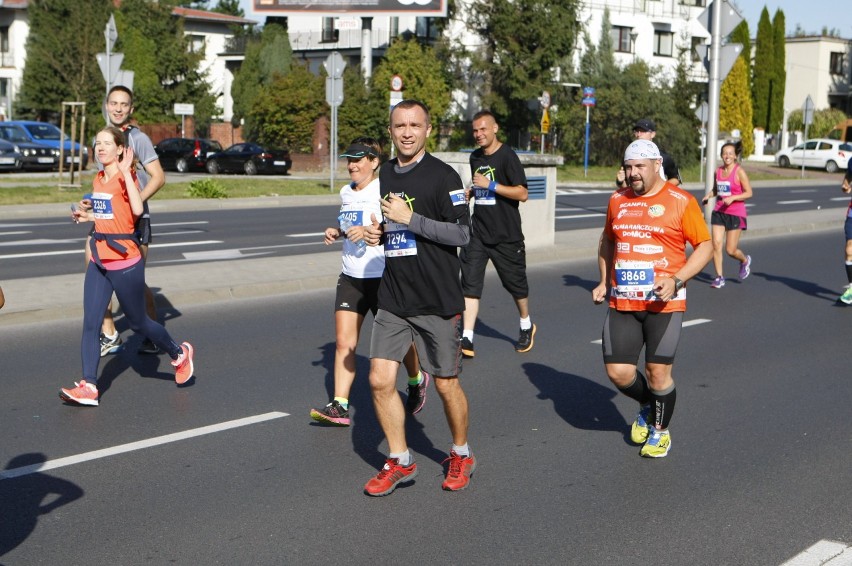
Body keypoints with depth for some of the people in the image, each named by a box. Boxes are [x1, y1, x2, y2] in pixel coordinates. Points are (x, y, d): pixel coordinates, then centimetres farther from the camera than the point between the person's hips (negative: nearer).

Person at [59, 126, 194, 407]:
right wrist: (87, 215, 13)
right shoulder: (98, 180, 10)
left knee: (138, 322, 8)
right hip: (99, 261, 7)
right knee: (90, 324, -4)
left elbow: (137, 209, -31)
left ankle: (179, 354, 32)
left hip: (125, 261, -7)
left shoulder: (126, 176, -12)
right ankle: (88, 386, -4)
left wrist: (126, 172, -29)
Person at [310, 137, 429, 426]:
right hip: (350, 277, 6)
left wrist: (369, 232, -28)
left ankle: (417, 380, 37)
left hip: (382, 278, -6)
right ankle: (340, 406, -3)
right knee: (344, 343, -3)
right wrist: (338, 231, 8)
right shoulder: (346, 192, 11)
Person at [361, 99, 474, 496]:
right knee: (380, 379, 0)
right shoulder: (385, 173, 11)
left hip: (437, 301, -5)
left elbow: (462, 233, -15)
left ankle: (461, 456, 28)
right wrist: (378, 233, 4)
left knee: (446, 384, 6)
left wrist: (410, 218, -20)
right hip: (393, 299, 6)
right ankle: (399, 462, 16)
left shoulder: (442, 175, -10)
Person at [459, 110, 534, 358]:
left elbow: (522, 193, -16)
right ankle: (467, 339, -9)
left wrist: (491, 185, -22)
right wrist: (470, 192, 7)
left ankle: (526, 326, 35)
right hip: (478, 233, 5)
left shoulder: (507, 156, -10)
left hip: (506, 235, -5)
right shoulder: (475, 157, 11)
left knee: (515, 282, 10)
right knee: (470, 283, -7)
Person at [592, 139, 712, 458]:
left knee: (658, 372, -1)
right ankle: (647, 406, 31)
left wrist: (676, 280, -16)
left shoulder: (681, 202, -5)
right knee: (617, 371, -1)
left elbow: (705, 246, -4)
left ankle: (660, 430, 24)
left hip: (663, 304, -4)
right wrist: (604, 281, 15)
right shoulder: (617, 200, 10)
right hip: (621, 303, 4)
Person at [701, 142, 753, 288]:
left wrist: (732, 197, -21)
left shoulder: (739, 172, -8)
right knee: (716, 244, -7)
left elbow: (749, 193, -9)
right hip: (719, 212, 5)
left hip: (735, 213, -4)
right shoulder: (718, 171, 7)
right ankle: (719, 277, 4)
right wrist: (708, 195, 1)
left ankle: (745, 260, 33)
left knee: (731, 250, -1)